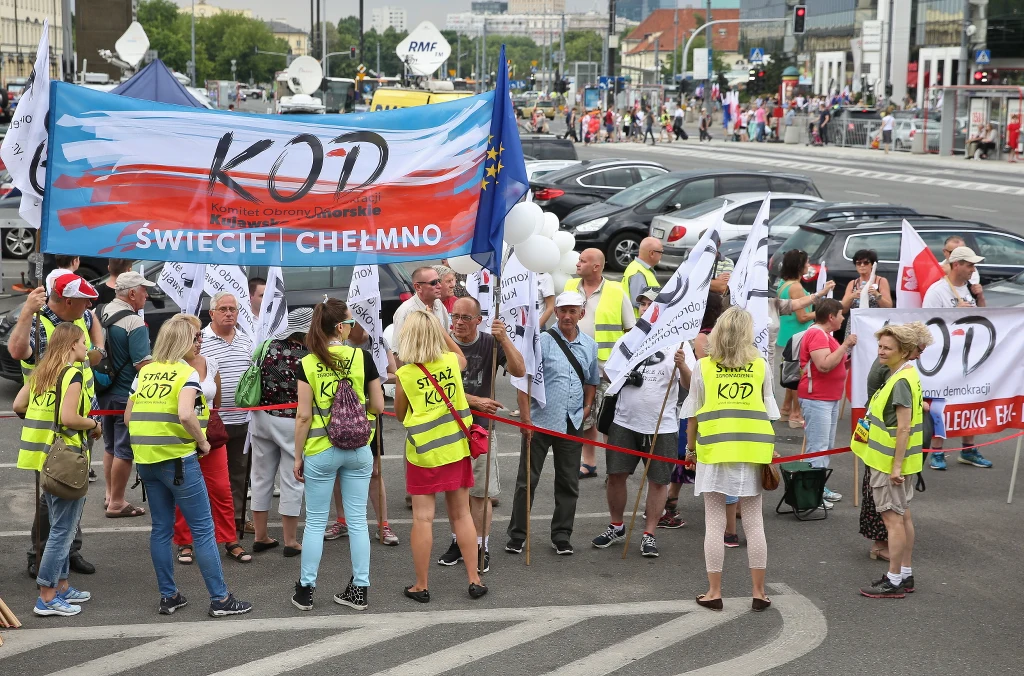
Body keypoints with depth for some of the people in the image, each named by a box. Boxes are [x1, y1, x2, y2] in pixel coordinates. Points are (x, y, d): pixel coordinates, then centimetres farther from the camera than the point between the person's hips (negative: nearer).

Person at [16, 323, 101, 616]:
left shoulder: (41, 372, 11)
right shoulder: (73, 373, -13)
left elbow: (18, 405, 10)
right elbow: (69, 418, -22)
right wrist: (94, 425, -5)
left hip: (45, 457, 9)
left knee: (60, 528, 18)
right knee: (63, 530, -3)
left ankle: (61, 587, 26)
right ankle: (47, 598, -1)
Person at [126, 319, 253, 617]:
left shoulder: (145, 372, 10)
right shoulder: (186, 373, -9)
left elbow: (128, 416, 11)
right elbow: (185, 414, -24)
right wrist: (202, 441, -10)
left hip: (146, 459, 7)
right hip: (178, 460, -6)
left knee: (161, 529, 13)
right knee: (203, 530, 0)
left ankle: (168, 597, 18)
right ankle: (220, 599, 2)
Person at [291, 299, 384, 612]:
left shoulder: (308, 364, -9)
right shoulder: (363, 358, -7)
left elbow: (303, 416, -8)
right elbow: (378, 406, -2)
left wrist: (298, 456, 1)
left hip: (320, 451, -1)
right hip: (358, 450, 1)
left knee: (315, 522, 9)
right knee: (357, 520, 9)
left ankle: (305, 591, 14)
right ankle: (360, 589, 13)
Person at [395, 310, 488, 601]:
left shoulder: (405, 375, -13)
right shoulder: (452, 362, -3)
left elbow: (400, 414, 2)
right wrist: (441, 329, 20)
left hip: (423, 453, -3)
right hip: (456, 447, 3)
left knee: (423, 518, 2)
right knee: (461, 513, 12)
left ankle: (421, 586, 9)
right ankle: (474, 580, 16)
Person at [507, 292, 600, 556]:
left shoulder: (590, 346, 8)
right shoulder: (542, 342, -6)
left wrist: (587, 408, 7)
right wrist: (526, 418, -13)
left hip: (572, 425, 4)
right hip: (540, 422, -4)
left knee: (568, 484, 9)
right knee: (527, 480, 2)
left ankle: (561, 536, 20)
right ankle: (517, 536, 10)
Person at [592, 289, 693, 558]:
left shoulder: (676, 344, -3)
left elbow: (689, 385, -12)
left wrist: (681, 366, -31)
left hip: (662, 427, -3)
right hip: (625, 422, 3)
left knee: (658, 481, 3)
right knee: (616, 474, 5)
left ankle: (649, 534, 14)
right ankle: (616, 526, 23)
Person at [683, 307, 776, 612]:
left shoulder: (703, 367, 0)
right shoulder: (760, 366, 3)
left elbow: (692, 415, 4)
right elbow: (768, 411, 7)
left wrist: (691, 448, 15)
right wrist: (769, 448, 18)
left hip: (714, 450, -1)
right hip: (752, 450, 1)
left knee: (714, 523, 4)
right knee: (754, 522, 7)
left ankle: (714, 592, 7)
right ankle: (759, 592, 11)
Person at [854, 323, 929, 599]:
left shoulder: (901, 382, -21)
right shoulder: (906, 376, 11)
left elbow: (904, 427, -23)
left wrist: (896, 465, -22)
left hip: (890, 462, -10)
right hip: (892, 460, 10)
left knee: (893, 517, -5)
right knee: (902, 515, 15)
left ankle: (894, 581, 0)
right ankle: (905, 575, 24)